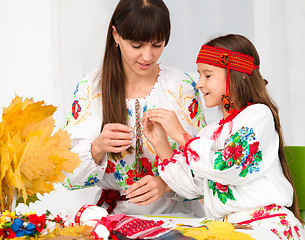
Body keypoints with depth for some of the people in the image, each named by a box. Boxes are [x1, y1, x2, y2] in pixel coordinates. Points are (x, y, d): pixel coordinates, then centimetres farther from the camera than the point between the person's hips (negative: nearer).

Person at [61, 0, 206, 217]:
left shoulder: (183, 88, 0)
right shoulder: (89, 89, -1)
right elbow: (69, 177, -3)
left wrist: (167, 183, -19)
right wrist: (98, 147, -23)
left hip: (171, 213, 1)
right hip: (104, 214, 0)